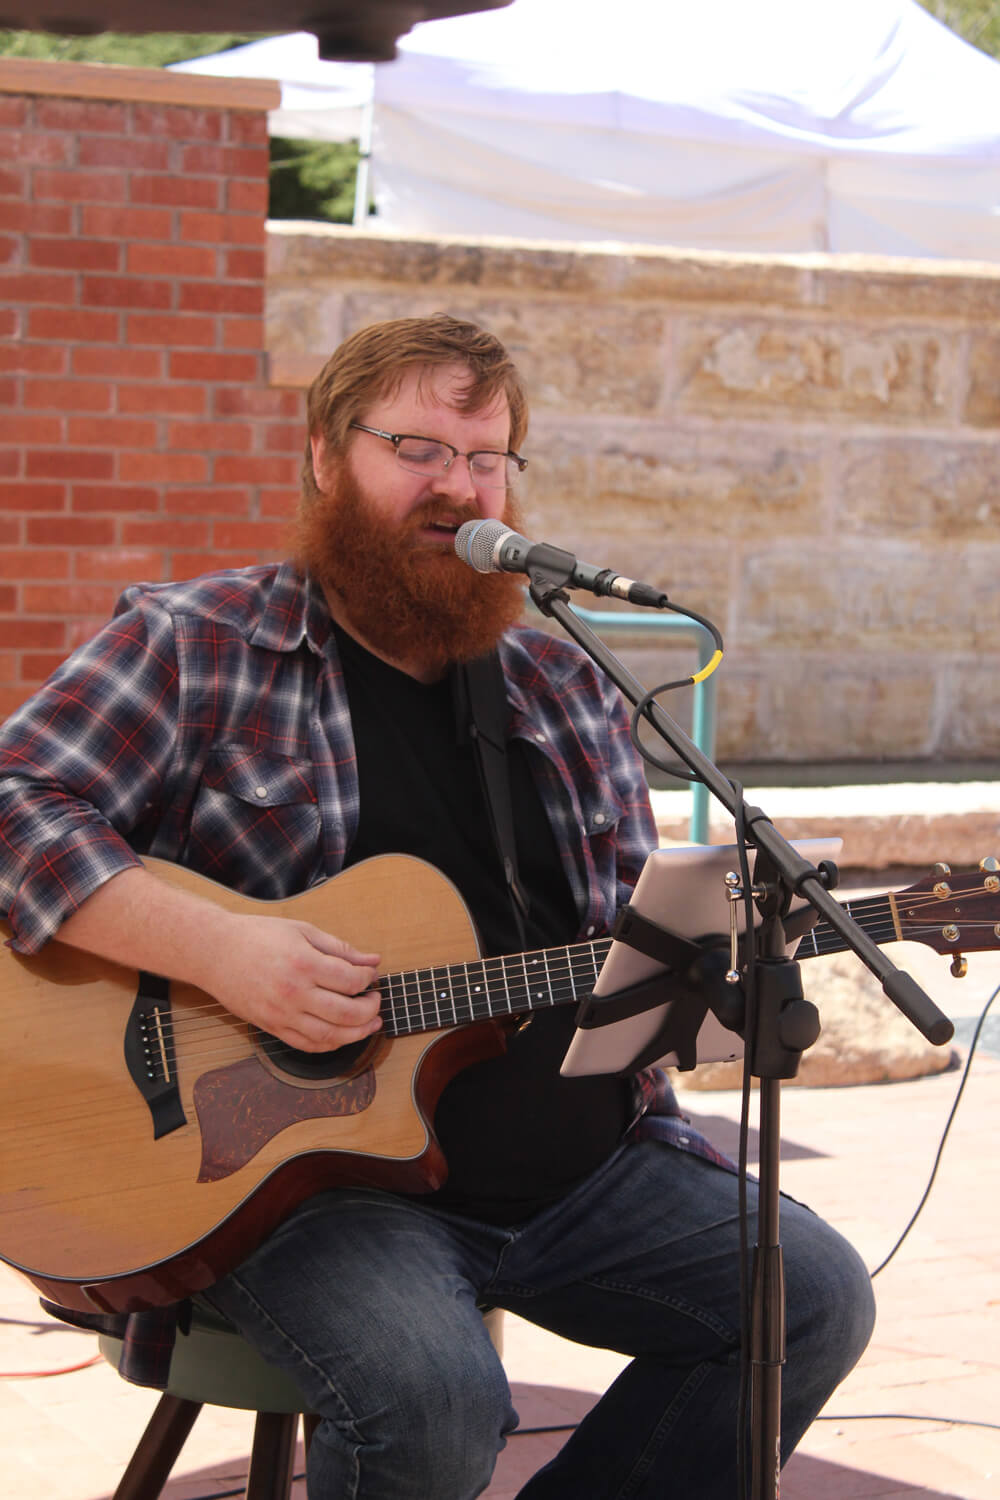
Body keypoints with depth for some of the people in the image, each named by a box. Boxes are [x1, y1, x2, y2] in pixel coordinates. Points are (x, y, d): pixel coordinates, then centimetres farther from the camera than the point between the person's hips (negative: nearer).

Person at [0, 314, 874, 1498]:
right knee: (430, 1395, -32)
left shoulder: (566, 690, 15)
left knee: (816, 1295, -5)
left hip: (577, 1165, 6)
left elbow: (642, 931, 22)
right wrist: (216, 948, -24)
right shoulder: (198, 646, -2)